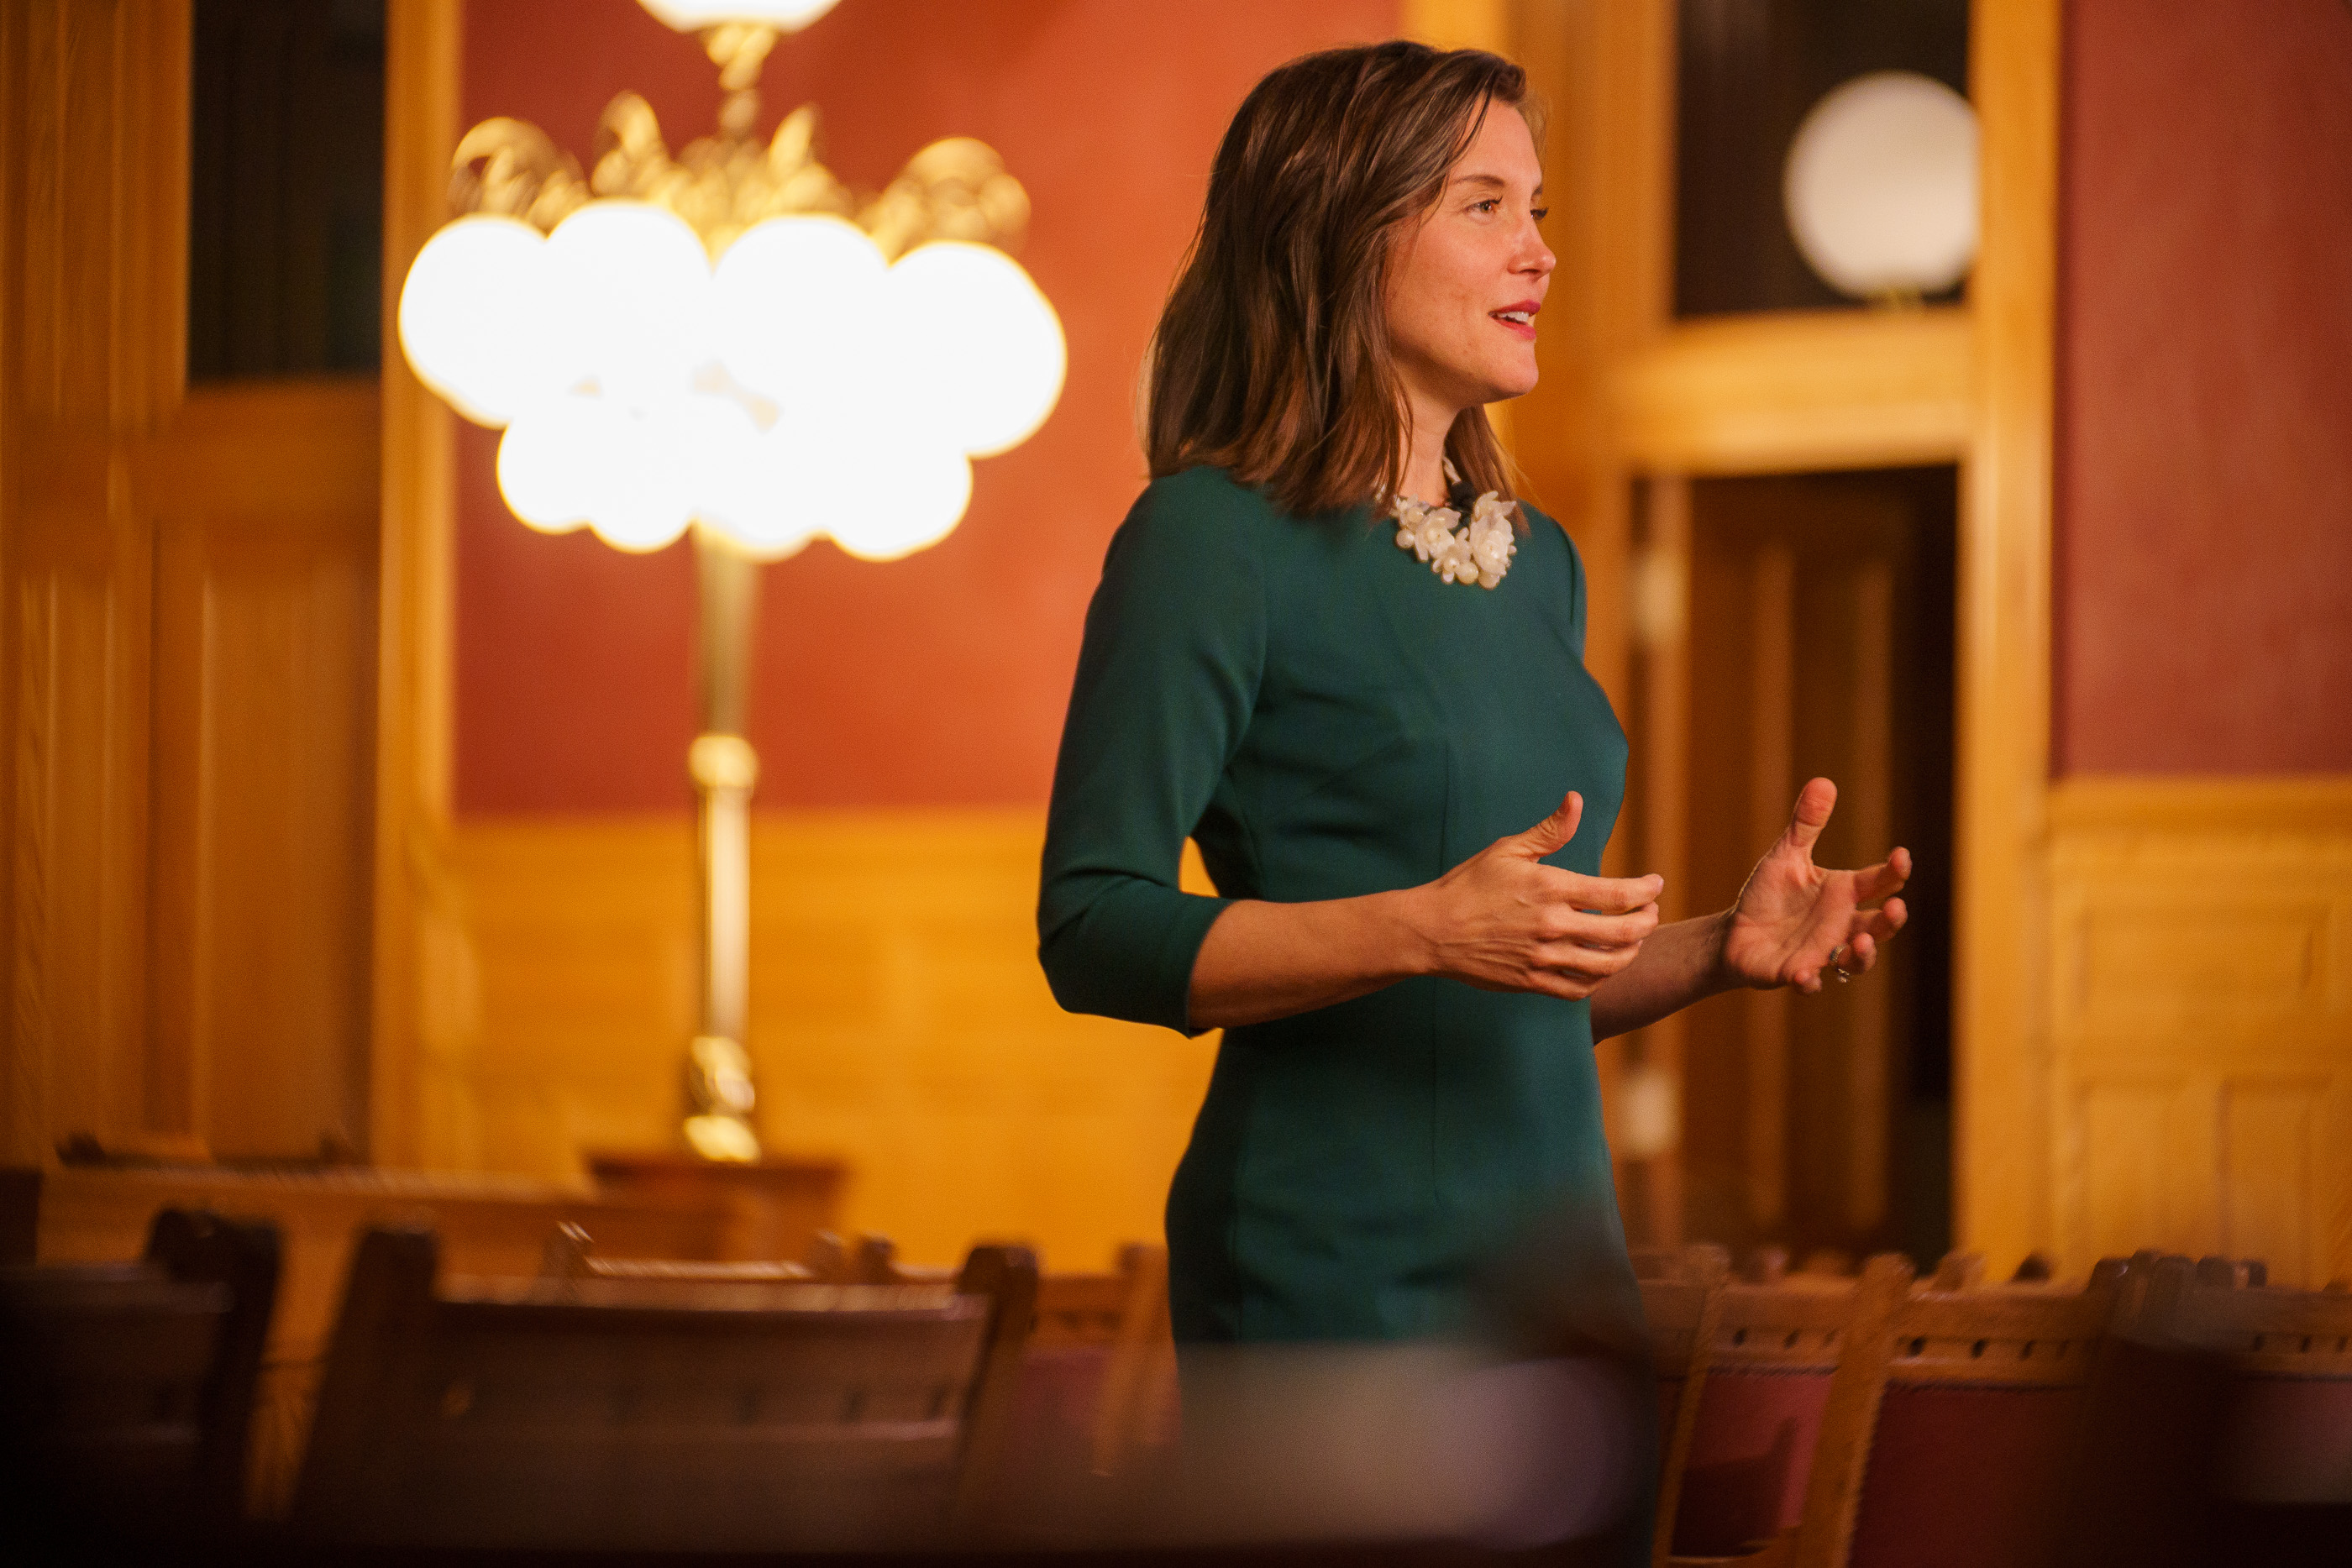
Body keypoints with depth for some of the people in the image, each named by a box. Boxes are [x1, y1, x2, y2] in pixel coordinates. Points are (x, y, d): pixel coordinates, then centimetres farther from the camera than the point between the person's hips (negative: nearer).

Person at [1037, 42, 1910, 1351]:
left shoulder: (1536, 562, 15)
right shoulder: (1212, 540, -8)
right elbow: (1093, 927, -14)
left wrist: (1725, 948, 3)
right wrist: (1425, 930, -23)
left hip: (1555, 1244, 7)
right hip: (1337, 1275, -7)